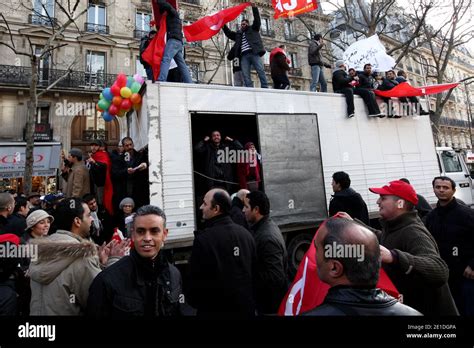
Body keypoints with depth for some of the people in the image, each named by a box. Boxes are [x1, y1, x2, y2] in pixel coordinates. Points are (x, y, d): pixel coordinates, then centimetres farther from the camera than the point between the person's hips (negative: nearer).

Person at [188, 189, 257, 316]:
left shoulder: (204, 238, -22)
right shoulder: (246, 234, -4)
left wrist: (193, 301, 3)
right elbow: (255, 271, 4)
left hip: (215, 309, -5)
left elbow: (196, 277, -16)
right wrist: (248, 300, 16)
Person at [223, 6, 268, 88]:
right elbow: (228, 33, 29)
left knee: (261, 71, -13)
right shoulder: (238, 34, 31)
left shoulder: (253, 29, 23)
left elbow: (257, 20, 12)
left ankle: (265, 88, -17)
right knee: (246, 75, -12)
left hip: (254, 53, -3)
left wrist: (254, 7, 7)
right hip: (244, 56, 3)